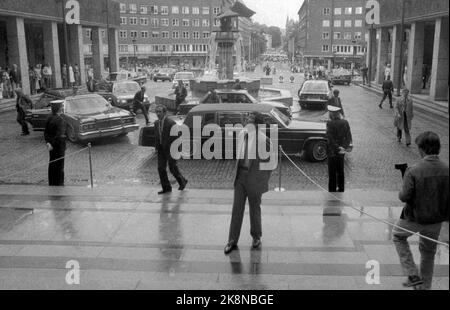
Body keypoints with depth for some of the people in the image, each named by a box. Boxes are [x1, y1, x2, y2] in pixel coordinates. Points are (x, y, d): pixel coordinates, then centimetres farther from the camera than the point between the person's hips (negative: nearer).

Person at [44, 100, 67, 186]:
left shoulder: (49, 119, 3)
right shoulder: (61, 120, -20)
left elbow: (46, 132, 0)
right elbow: (59, 135, -24)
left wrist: (48, 142, -7)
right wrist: (52, 145, -18)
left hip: (51, 144, 7)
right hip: (59, 145, -7)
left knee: (52, 163, 17)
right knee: (59, 164, 4)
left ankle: (52, 183, 27)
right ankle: (59, 183, 12)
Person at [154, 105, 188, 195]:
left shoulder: (171, 123, -17)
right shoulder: (156, 123, 6)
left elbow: (176, 137, -14)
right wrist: (157, 147, 11)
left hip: (171, 149, -6)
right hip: (161, 149, 7)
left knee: (173, 168, 1)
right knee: (161, 168, 1)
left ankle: (182, 182, 27)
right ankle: (166, 188, 12)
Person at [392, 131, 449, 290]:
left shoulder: (413, 171, -24)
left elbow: (405, 197, -22)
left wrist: (401, 193, 0)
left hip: (415, 219, -4)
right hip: (436, 219, 4)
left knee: (398, 236, 25)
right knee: (428, 252, 24)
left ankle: (412, 275, 18)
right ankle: (425, 286, 38)